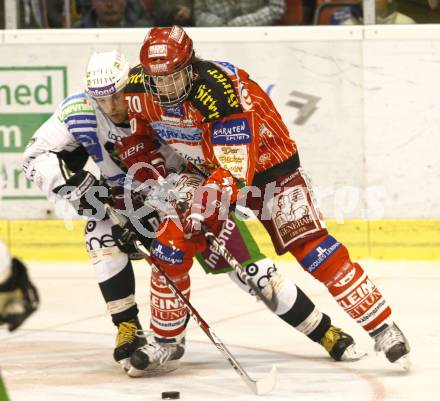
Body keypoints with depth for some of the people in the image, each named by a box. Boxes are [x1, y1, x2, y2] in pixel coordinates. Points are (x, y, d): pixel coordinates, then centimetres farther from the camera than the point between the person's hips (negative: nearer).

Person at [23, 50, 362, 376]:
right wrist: (73, 186, -25)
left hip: (184, 193, -3)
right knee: (101, 236, -27)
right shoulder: (79, 113, -19)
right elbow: (36, 157, -12)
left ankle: (324, 331, 2)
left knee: (245, 259, -8)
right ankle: (128, 330, -12)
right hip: (124, 202, 3)